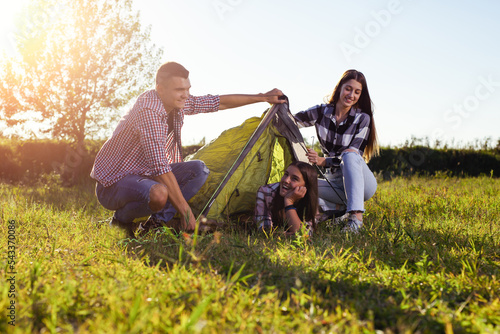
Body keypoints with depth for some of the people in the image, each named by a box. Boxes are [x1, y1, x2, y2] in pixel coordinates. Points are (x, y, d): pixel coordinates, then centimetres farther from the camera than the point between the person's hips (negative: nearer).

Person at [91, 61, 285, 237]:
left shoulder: (178, 103, -3)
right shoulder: (148, 112, -30)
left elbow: (219, 103, 11)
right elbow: (161, 168, -33)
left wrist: (262, 98, 11)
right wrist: (186, 212, -32)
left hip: (145, 174, 9)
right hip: (113, 183, -9)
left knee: (198, 170, -3)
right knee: (159, 194, -38)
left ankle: (157, 221, -5)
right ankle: (121, 219, -6)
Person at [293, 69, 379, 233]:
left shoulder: (362, 119, -9)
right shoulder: (321, 112, -1)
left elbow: (355, 155, -16)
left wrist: (323, 161, -30)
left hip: (362, 182, -3)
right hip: (335, 182, 3)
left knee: (350, 155, -36)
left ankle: (356, 216, -44)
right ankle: (339, 208, -5)